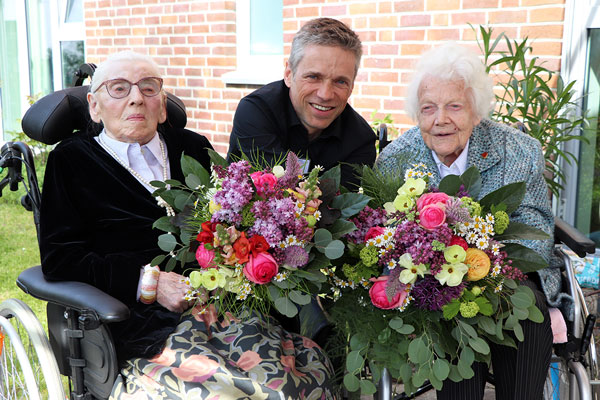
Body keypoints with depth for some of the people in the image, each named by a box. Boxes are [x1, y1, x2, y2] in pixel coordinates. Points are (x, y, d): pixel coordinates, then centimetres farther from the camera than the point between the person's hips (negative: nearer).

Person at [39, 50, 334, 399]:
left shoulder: (193, 148, 22)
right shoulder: (71, 160, 12)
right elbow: (59, 259, 1)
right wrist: (148, 281, -10)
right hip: (145, 320, -3)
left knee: (312, 367, -22)